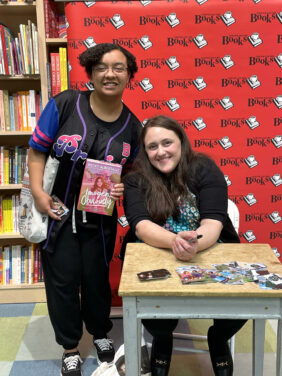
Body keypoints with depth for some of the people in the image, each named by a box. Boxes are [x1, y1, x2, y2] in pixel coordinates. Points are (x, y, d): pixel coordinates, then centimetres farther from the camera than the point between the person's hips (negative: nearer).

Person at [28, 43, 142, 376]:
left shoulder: (131, 126, -3)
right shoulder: (64, 105, -12)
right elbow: (37, 150, -6)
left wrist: (123, 188, -13)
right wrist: (37, 191, -17)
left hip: (100, 218, 2)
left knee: (96, 278, 15)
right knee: (62, 280, 9)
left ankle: (101, 334, 44)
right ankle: (70, 348, 32)